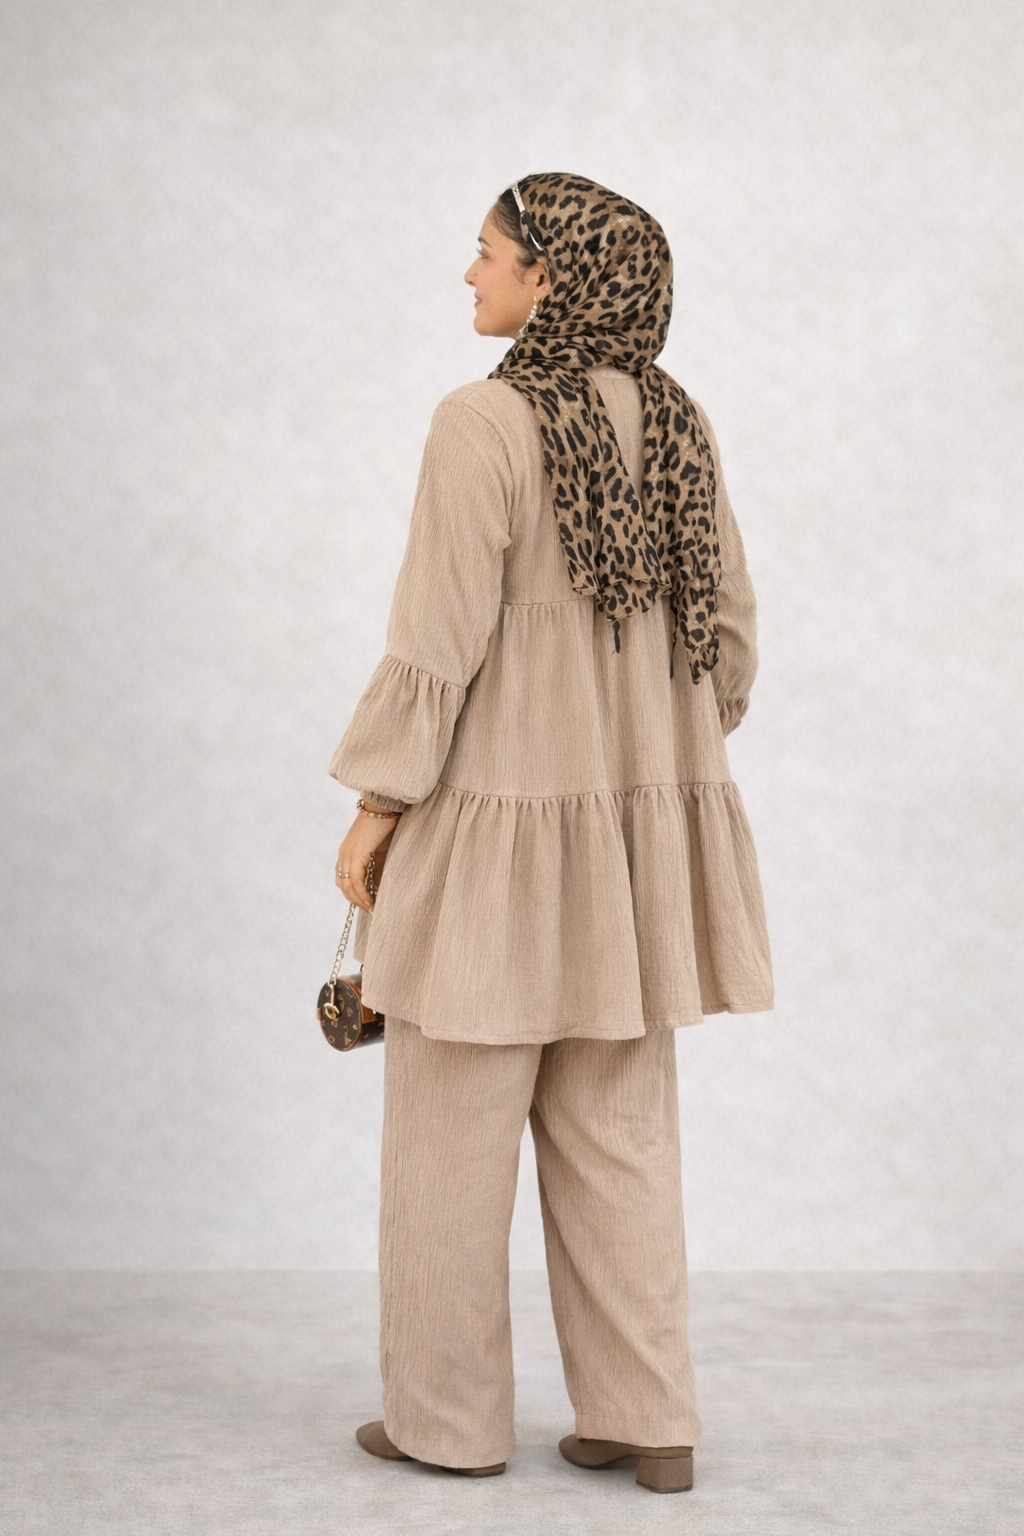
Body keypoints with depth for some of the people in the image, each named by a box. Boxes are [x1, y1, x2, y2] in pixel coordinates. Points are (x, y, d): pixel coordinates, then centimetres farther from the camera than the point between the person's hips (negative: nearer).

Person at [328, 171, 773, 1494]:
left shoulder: (484, 423, -14)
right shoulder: (677, 424, 5)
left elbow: (439, 640, -16)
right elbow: (728, 628, 8)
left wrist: (375, 803, -6)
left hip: (502, 811, -6)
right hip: (637, 816, 6)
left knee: (455, 1128, 7)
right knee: (619, 1128, 13)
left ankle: (449, 1417, 18)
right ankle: (645, 1419, 18)